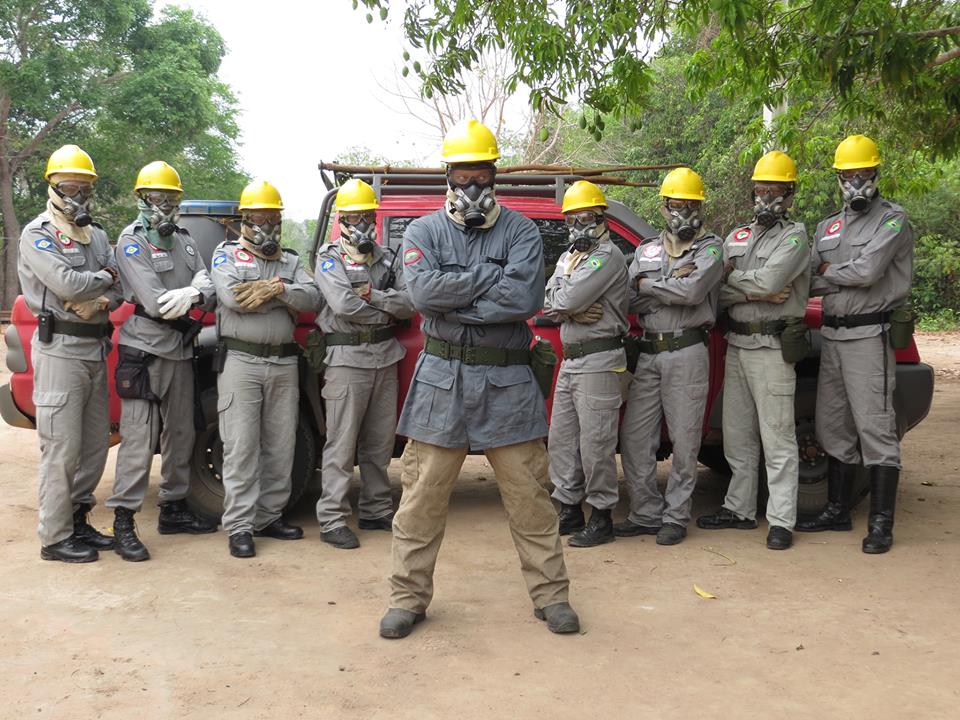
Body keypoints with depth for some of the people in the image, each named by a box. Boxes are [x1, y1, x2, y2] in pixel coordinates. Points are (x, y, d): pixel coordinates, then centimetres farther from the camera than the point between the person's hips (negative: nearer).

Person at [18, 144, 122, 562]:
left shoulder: (97, 236, 17)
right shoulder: (38, 234, -5)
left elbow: (118, 290, 8)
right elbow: (66, 283, -19)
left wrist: (99, 300, -13)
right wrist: (105, 278, -3)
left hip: (95, 348, 8)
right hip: (61, 349, -7)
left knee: (95, 445, 11)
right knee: (62, 449, -6)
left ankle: (77, 522, 23)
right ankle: (55, 538, 2)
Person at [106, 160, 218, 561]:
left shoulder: (183, 240, 13)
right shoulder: (132, 242, -8)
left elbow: (210, 292, 1)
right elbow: (156, 303, -19)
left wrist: (194, 294, -21)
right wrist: (198, 293, -9)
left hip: (181, 352, 7)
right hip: (145, 352, -7)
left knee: (180, 435, 14)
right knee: (138, 440, -9)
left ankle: (173, 509, 26)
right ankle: (123, 523, -4)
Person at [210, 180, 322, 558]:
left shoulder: (291, 260, 16)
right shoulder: (227, 253, 5)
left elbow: (312, 299, -1)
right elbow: (231, 297, -14)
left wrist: (276, 289, -17)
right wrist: (283, 292, -7)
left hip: (283, 362, 5)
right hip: (240, 360, -4)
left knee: (281, 445, 8)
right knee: (241, 447, -5)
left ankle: (269, 516, 19)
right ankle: (239, 527, -1)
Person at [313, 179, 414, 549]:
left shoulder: (387, 258, 14)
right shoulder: (330, 258, -2)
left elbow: (409, 303, 1)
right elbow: (343, 305, -18)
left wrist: (372, 294, -13)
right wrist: (386, 311, -6)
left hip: (385, 356, 6)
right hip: (347, 358, -6)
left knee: (380, 442, 12)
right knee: (342, 444, -5)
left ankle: (376, 510, 22)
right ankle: (332, 520, -1)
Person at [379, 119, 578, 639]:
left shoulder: (520, 231, 4)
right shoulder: (423, 231, 7)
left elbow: (525, 298, -14)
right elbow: (423, 290, -13)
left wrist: (455, 300, -13)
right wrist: (493, 276, -11)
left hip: (507, 380, 0)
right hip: (441, 378, 1)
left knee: (528, 494, 5)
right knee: (422, 495, 4)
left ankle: (551, 595, 18)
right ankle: (409, 597, 17)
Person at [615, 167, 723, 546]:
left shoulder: (710, 248, 2)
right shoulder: (646, 250, 16)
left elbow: (693, 291, -17)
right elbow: (630, 300, 1)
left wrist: (647, 284, -4)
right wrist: (673, 283, -11)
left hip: (687, 354, -5)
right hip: (648, 353, 5)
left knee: (684, 441, 1)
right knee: (634, 437, 5)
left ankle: (675, 517, 11)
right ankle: (647, 513, 16)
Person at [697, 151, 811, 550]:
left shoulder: (795, 235, -2)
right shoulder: (737, 237, 16)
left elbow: (770, 279, -19)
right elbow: (716, 291, 3)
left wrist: (731, 277, -4)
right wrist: (754, 294, -13)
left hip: (772, 348, -7)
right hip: (736, 344, 7)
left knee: (777, 440, -5)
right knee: (737, 436, 13)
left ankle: (781, 520, -1)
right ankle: (740, 508, 24)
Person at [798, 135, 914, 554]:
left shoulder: (892, 220, -3)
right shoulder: (827, 227, 17)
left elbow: (867, 271, -18)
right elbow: (807, 281, 7)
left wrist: (828, 270, -2)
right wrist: (847, 278, -10)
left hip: (869, 336, -7)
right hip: (832, 335, 7)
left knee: (874, 429, -7)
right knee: (833, 428, 12)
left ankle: (881, 524, -2)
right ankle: (837, 511, 24)